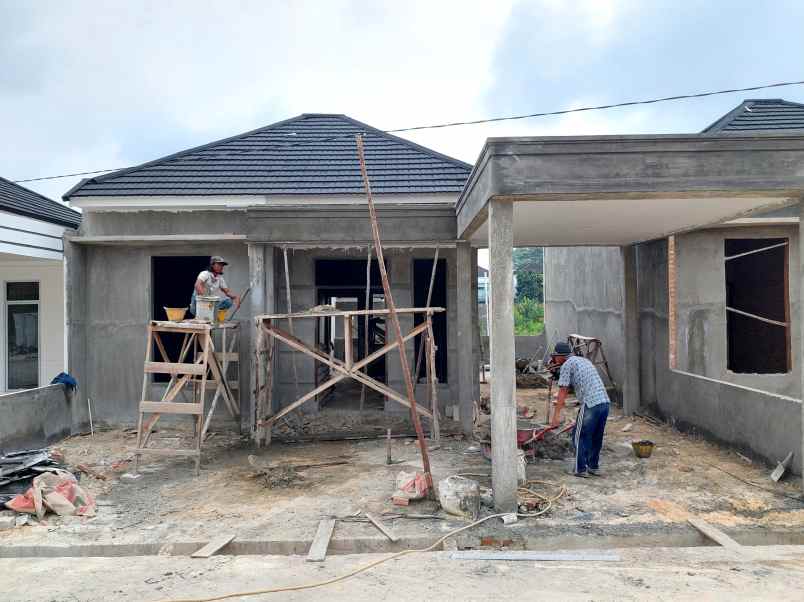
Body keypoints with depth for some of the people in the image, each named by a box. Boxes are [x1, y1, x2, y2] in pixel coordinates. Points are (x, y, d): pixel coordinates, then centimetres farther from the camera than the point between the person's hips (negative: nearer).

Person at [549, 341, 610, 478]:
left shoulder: (566, 365, -1)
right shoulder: (585, 360, 24)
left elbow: (562, 392, -6)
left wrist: (556, 415, -3)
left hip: (590, 404, -8)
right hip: (605, 402, 8)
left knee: (580, 437, 6)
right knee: (596, 438, 18)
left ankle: (580, 469, 11)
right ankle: (594, 467, 27)